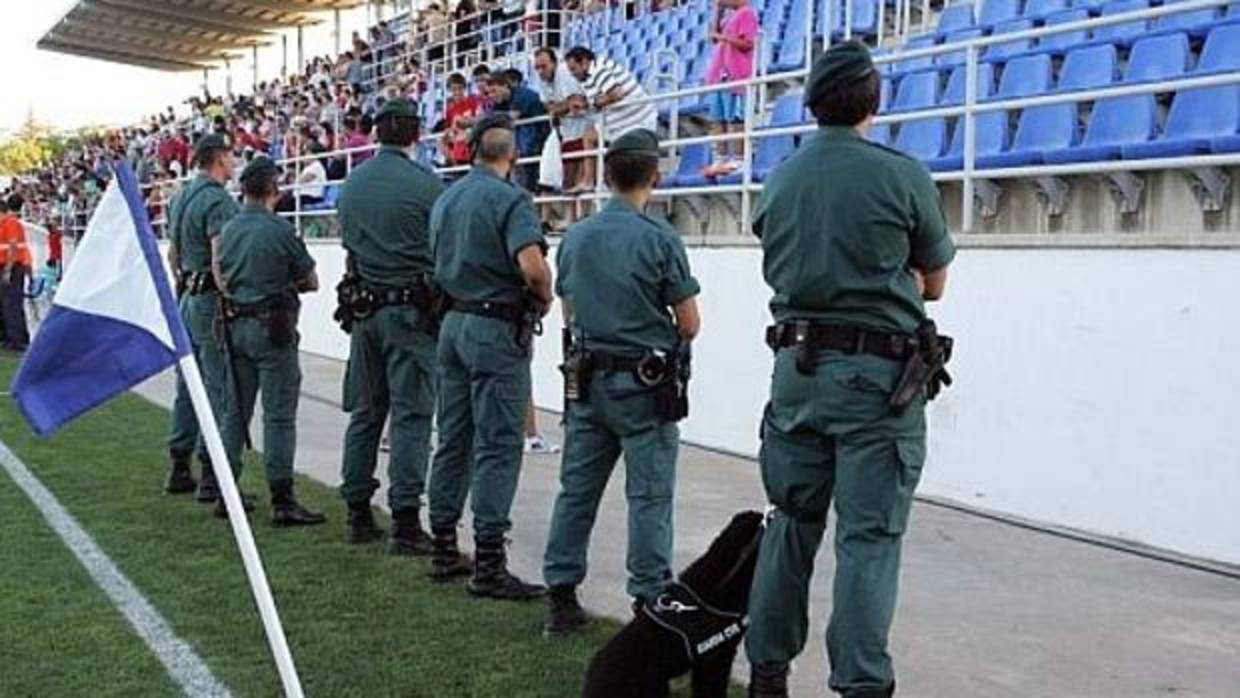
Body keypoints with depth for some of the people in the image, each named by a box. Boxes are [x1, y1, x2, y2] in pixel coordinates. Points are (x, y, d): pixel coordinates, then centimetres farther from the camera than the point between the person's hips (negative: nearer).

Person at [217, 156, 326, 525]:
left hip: (236, 325, 7)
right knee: (279, 414, -4)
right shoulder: (280, 230, -12)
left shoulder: (229, 229, 8)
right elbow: (311, 282, -5)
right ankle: (282, 500, -3)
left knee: (236, 409, 14)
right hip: (272, 327, -7)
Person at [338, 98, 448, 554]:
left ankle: (358, 514, 18)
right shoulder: (426, 184, -11)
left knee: (364, 412, 12)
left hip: (364, 307, 6)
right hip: (412, 310, -6)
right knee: (411, 415, -4)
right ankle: (405, 522, -5)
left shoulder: (352, 184, 9)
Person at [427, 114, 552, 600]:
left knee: (452, 440, 14)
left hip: (452, 321, 8)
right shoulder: (510, 199, -13)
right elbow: (533, 266, -26)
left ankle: (444, 550, 21)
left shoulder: (445, 199, 13)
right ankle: (488, 565, -3)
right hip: (497, 328, -8)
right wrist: (545, 299, -8)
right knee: (498, 446, -5)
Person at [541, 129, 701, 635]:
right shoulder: (659, 238, -12)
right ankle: (650, 601, 6)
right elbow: (689, 326, -9)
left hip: (587, 380, 5)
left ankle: (560, 597, 17)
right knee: (649, 496, 2)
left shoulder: (575, 237, 5)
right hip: (644, 384, -5)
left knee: (576, 489, 11)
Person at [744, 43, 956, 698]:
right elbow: (933, 281, 4)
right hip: (876, 373, -4)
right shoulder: (903, 176, -6)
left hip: (797, 363, 5)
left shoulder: (779, 179, 8)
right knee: (869, 535, 0)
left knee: (791, 521, 15)